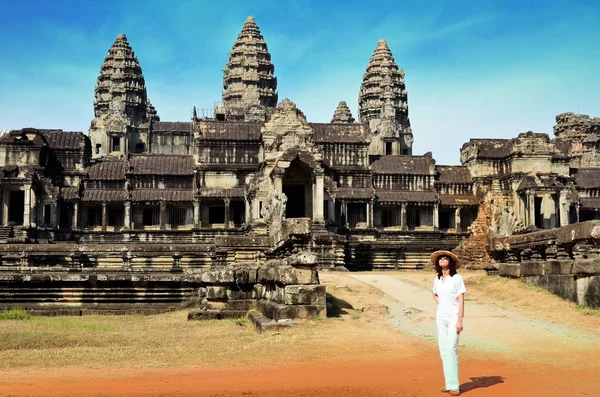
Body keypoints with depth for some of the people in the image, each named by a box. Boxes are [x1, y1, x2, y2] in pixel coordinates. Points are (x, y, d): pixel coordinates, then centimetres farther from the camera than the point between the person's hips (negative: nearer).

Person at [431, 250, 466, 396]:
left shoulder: (457, 278, -8)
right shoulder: (437, 279, 8)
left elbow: (461, 301, -10)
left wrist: (460, 320, -15)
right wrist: (440, 304, 9)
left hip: (453, 318, -5)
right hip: (440, 318, 6)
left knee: (451, 350, -11)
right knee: (443, 351, 6)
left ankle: (454, 385, -7)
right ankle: (448, 383, 14)